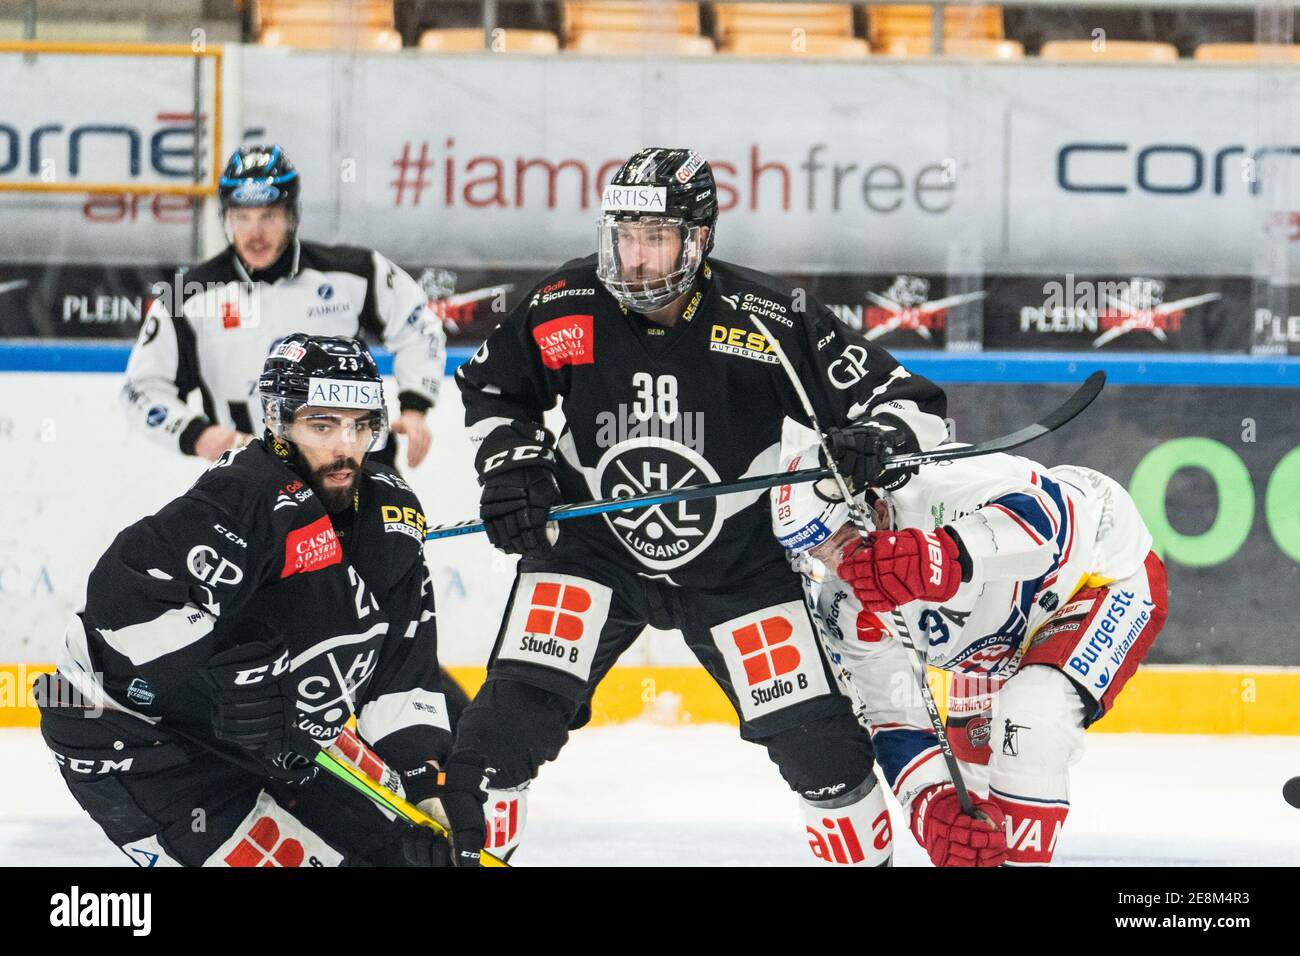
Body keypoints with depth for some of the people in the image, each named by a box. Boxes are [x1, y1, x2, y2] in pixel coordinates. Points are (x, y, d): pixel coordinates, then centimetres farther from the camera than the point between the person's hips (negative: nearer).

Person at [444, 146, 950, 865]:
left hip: (737, 561, 0)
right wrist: (511, 463, -9)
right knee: (513, 711, -15)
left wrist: (878, 442, -35)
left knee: (816, 736, -4)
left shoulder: (771, 321, -19)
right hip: (591, 545, 1)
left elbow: (905, 403, -14)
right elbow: (489, 387, 8)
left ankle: (867, 854, 18)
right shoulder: (566, 310, -14)